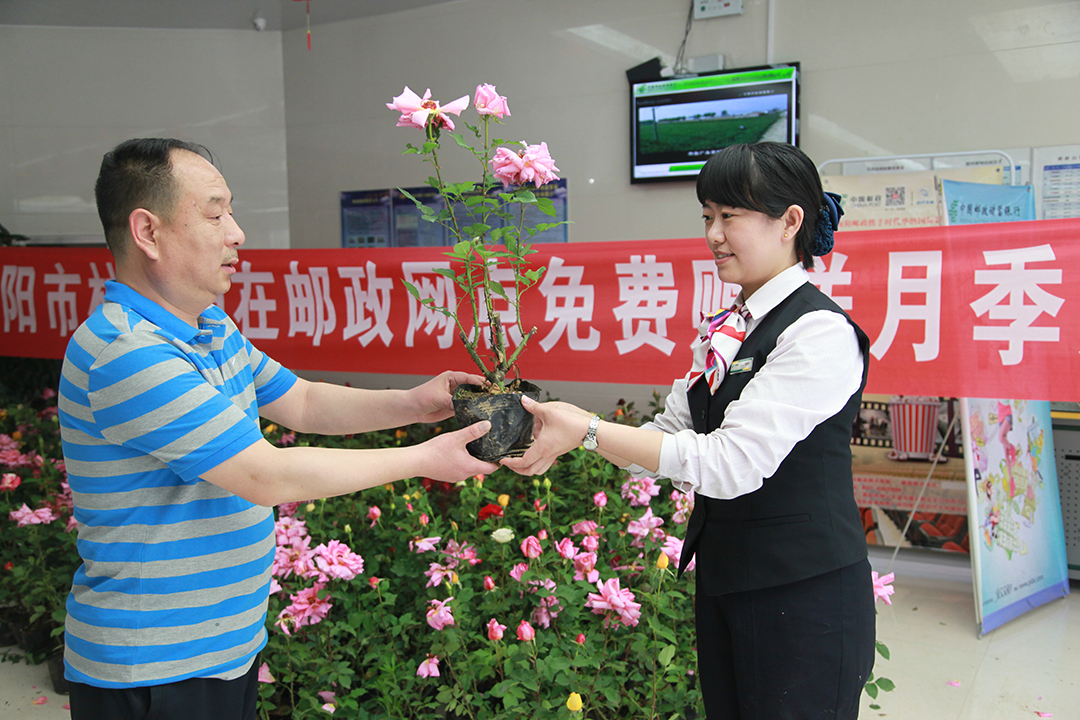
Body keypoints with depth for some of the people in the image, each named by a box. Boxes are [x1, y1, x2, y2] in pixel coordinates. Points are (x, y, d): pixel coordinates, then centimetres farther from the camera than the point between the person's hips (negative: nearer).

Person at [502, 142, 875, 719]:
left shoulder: (821, 332, -18)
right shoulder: (724, 331, 7)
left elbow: (732, 462, -25)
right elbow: (669, 437, 7)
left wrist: (588, 431, -26)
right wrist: (563, 427, -7)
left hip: (803, 596, -7)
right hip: (722, 580, 8)